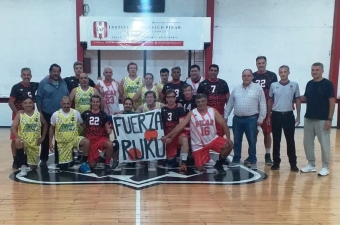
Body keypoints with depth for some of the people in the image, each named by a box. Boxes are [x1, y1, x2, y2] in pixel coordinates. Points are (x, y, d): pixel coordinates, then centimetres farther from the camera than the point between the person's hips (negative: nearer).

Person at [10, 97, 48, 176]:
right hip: (23, 140, -2)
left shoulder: (38, 114, -2)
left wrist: (42, 137, 5)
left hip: (34, 143, 2)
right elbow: (13, 127, -18)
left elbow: (45, 125, 13)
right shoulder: (20, 114, -8)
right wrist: (17, 138, -35)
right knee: (19, 145, -40)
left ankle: (31, 163, 48)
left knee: (34, 166, 7)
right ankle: (23, 167, -19)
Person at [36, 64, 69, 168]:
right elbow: (38, 98, -6)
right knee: (46, 138, 4)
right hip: (47, 115, -4)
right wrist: (40, 113, -10)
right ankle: (43, 159, 14)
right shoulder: (44, 82, -5)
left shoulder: (63, 83, 7)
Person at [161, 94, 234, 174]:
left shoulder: (213, 111, -4)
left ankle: (219, 164, 2)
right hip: (199, 145, -1)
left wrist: (228, 138, -19)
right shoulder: (192, 114, -7)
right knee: (200, 168, -5)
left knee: (229, 145, -23)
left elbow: (223, 124, -5)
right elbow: (180, 125, -9)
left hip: (213, 139, 1)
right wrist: (167, 136, -16)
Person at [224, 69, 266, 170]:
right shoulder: (236, 89, 9)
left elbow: (262, 105, -2)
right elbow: (230, 104, 13)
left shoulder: (258, 89, -1)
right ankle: (236, 160, 22)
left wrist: (260, 118, -6)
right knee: (236, 141, 10)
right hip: (237, 119, 3)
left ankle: (252, 161, 13)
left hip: (251, 119, -3)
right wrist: (225, 116, 9)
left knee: (252, 141, 2)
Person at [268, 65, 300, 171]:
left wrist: (298, 116, 2)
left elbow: (298, 101, 5)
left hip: (288, 115, -1)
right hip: (276, 115, 1)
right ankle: (276, 162, 17)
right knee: (276, 140, 6)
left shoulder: (294, 85, 0)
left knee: (290, 140, 4)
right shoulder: (273, 85, 2)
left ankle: (293, 163, 12)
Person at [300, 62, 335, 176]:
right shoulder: (309, 84, 9)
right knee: (307, 142, 10)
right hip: (308, 118, 6)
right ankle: (311, 164, 22)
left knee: (324, 143, 0)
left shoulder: (327, 84, -8)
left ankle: (325, 167, 11)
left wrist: (329, 119, -15)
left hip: (322, 119, -6)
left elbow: (332, 102, -10)